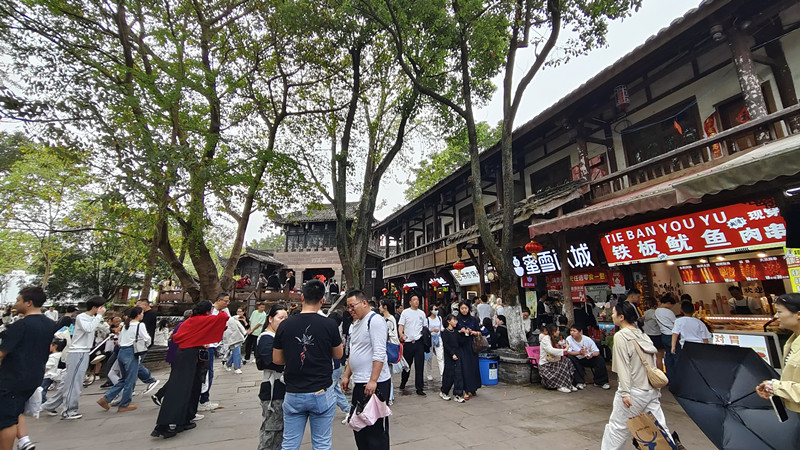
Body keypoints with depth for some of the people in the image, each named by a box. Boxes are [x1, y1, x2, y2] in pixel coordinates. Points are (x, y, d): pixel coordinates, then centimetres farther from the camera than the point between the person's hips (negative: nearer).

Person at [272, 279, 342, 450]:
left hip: (293, 395, 2)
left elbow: (277, 360, 3)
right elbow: (338, 354, 1)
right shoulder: (329, 325, -13)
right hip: (322, 394, -2)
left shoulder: (285, 325, -7)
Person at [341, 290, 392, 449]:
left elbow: (379, 353, -21)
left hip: (375, 384, -9)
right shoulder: (354, 324, 14)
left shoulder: (375, 320, -14)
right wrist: (347, 376, 18)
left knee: (376, 429, 1)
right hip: (359, 383, 9)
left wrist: (373, 381, -24)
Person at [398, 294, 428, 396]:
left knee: (419, 365, 0)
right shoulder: (405, 312, 0)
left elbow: (424, 327, 17)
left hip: (419, 342, 2)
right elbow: (400, 325, -4)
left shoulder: (422, 313, 9)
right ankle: (403, 382, 34)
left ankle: (419, 388, 8)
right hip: (408, 342, -2)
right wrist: (401, 334, -22)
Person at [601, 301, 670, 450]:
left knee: (617, 426, 5)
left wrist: (625, 392, -15)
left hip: (635, 391, -7)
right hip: (652, 389, 7)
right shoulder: (642, 333, 7)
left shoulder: (620, 336, -15)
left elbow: (623, 366, -17)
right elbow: (652, 361, 11)